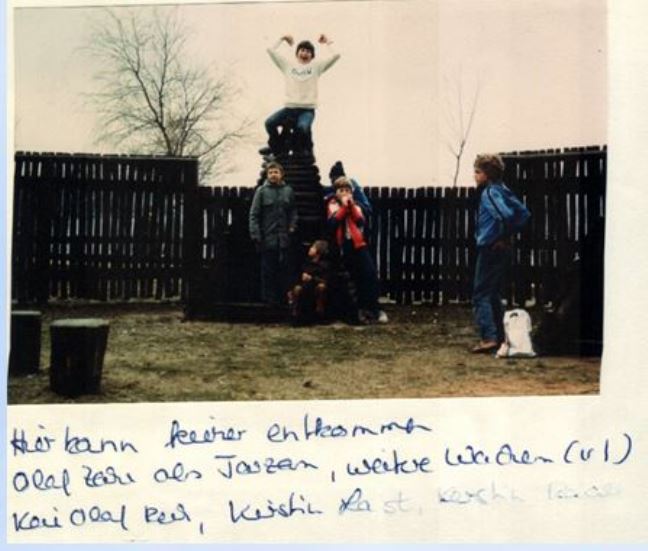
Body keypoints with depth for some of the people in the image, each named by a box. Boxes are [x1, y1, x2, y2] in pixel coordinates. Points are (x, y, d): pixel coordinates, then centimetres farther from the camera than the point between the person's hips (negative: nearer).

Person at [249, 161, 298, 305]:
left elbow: (293, 212, 15)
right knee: (268, 270, 2)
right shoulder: (261, 191, -2)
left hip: (284, 238, 3)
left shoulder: (288, 191, 7)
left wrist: (292, 226, -1)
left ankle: (284, 297, 13)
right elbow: (254, 214, -4)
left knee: (285, 269, 5)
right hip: (268, 238, -3)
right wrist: (255, 234, -10)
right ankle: (269, 298, 9)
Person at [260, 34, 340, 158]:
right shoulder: (288, 65, 17)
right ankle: (276, 147, 9)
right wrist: (282, 39, 23)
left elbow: (335, 55, 3)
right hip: (289, 107, 3)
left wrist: (327, 42, 14)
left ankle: (307, 150, -4)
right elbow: (271, 50, 15)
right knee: (269, 123, -19)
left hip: (308, 109, -3)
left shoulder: (316, 67, 13)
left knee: (302, 127, -34)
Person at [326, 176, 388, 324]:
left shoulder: (355, 205, 12)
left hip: (358, 244, 2)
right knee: (357, 278, 2)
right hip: (344, 246, -1)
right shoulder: (332, 205, 5)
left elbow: (361, 221, -6)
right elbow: (332, 222, -14)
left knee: (370, 274, -11)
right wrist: (344, 206, -13)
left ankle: (371, 308, -4)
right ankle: (364, 309, 13)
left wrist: (351, 206, -13)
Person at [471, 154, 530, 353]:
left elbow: (506, 215, -30)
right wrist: (509, 233, 12)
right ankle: (499, 337, 20)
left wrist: (502, 236, -16)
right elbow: (523, 213, 18)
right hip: (503, 250, 9)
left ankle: (488, 337, -11)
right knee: (494, 295, 17)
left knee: (481, 295, -5)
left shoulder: (488, 193, -15)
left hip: (490, 249, -9)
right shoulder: (502, 190, 12)